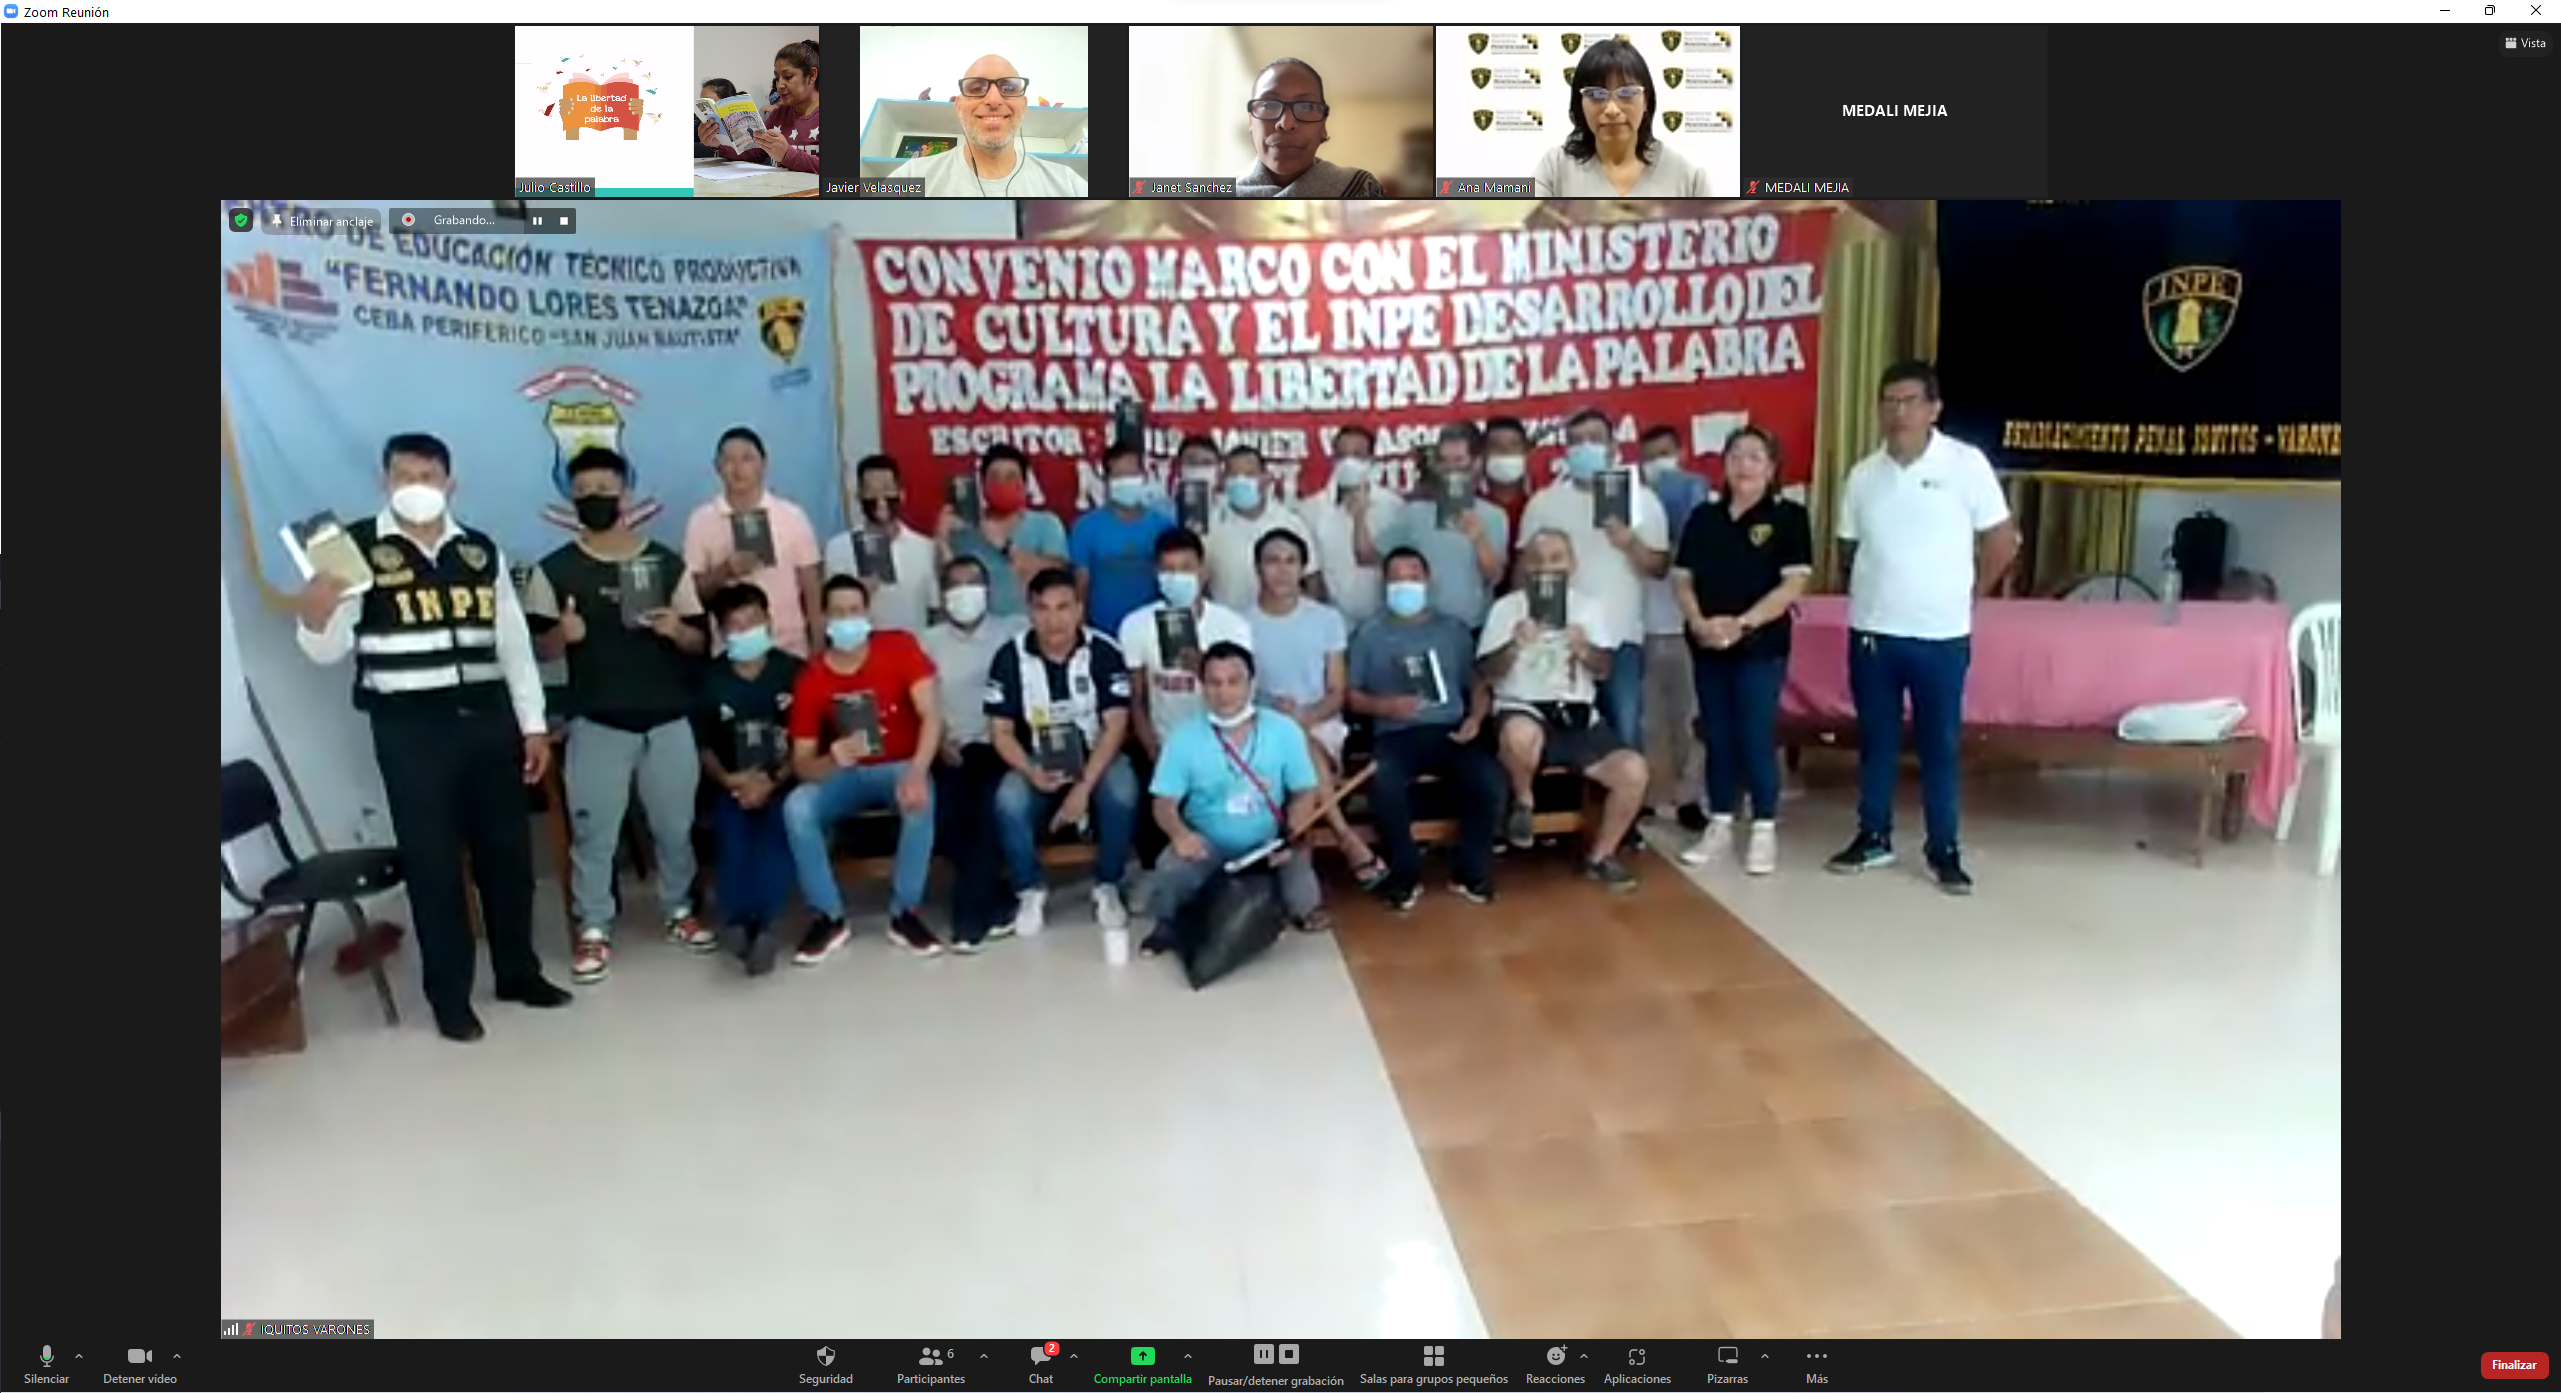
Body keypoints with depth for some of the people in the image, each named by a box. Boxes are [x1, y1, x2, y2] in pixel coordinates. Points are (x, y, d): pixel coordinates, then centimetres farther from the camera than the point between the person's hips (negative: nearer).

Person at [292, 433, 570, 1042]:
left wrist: (533, 724, 8)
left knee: (507, 849, 11)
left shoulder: (481, 551, 9)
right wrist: (313, 609, -29)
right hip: (410, 728, -4)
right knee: (432, 860, 2)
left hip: (489, 718, 4)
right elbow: (325, 650, -6)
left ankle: (519, 970, 27)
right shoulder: (355, 547, -3)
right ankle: (449, 993, 15)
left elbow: (513, 642, 12)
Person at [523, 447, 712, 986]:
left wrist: (676, 629, -15)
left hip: (669, 720, 2)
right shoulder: (555, 569, 1)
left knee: (675, 825, 10)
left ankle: (679, 911, 27)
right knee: (593, 830, 1)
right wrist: (562, 633, -19)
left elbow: (701, 642, 7)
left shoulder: (667, 562, 5)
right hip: (596, 723, -1)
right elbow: (539, 646, 3)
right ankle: (594, 930, 12)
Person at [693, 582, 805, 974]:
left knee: (775, 827, -31)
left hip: (784, 781, -2)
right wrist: (727, 780, -12)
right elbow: (703, 746, 7)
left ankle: (763, 923, -24)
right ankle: (742, 922, -15)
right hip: (734, 784, 2)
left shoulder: (794, 672, -2)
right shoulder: (711, 680, 4)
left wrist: (772, 781, -14)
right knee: (730, 832, -27)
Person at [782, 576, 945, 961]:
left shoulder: (899, 647, -12)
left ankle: (904, 914, -17)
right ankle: (830, 917, -10)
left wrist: (917, 773, -38)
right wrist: (833, 759, -35)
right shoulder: (811, 679, -9)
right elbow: (801, 763, -10)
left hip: (899, 767, -2)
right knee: (796, 808, -27)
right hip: (843, 775, 2)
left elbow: (932, 715, -21)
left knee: (921, 801, -35)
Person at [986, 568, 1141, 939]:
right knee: (1008, 803, -30)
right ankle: (1031, 891, -4)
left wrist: (1084, 787, -24)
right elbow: (1000, 731, -5)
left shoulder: (1104, 652, -11)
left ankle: (1107, 887, -6)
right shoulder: (1010, 657, -8)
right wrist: (1031, 772, -25)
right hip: (1036, 766, 1)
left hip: (1096, 759, -1)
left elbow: (1115, 725, -14)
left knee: (1122, 796, -32)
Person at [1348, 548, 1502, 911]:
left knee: (1489, 781, -28)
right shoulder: (1369, 634, 12)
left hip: (1450, 731, 2)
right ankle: (1406, 874, -11)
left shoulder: (1453, 629, 19)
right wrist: (1385, 706, -11)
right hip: (1395, 736, -2)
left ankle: (1470, 871, -4)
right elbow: (1351, 696, 8)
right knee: (1383, 786, -35)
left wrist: (1475, 718, -2)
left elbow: (1478, 684, 18)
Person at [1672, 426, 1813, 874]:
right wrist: (1699, 622, -11)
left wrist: (1742, 623, -18)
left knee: (1756, 737, -2)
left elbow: (1793, 584, -10)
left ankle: (1764, 831, 9)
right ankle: (1720, 828, 18)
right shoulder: (1703, 517, 10)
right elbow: (1682, 579, 8)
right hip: (1707, 646, 4)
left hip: (1761, 645, -4)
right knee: (1718, 737, 9)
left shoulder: (1788, 516, -3)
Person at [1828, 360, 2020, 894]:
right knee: (1876, 740, 12)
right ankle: (1874, 836, 25)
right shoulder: (1863, 475, 3)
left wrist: (1962, 596, 3)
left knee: (1940, 745, 5)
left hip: (1941, 635, -3)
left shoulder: (1966, 464, -7)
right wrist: (1880, 590, 7)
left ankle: (1943, 850, 15)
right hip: (1871, 631, 3)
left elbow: (2002, 543, -2)